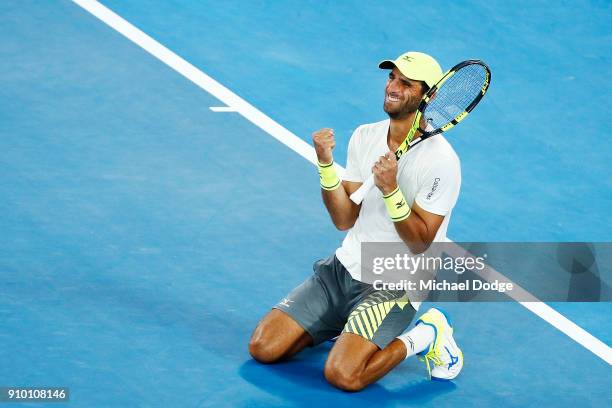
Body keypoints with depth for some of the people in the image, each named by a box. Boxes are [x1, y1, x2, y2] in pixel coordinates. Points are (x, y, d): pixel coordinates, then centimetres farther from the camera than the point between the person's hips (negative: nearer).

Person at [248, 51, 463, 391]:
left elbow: (419, 243, -16)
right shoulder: (364, 137, 3)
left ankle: (423, 337, 0)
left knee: (342, 375, -26)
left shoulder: (440, 160, -16)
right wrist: (326, 164, -13)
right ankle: (345, 325, 19)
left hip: (394, 287, -6)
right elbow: (344, 220, 0)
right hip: (344, 269, 6)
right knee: (263, 348, -6)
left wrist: (391, 190, -29)